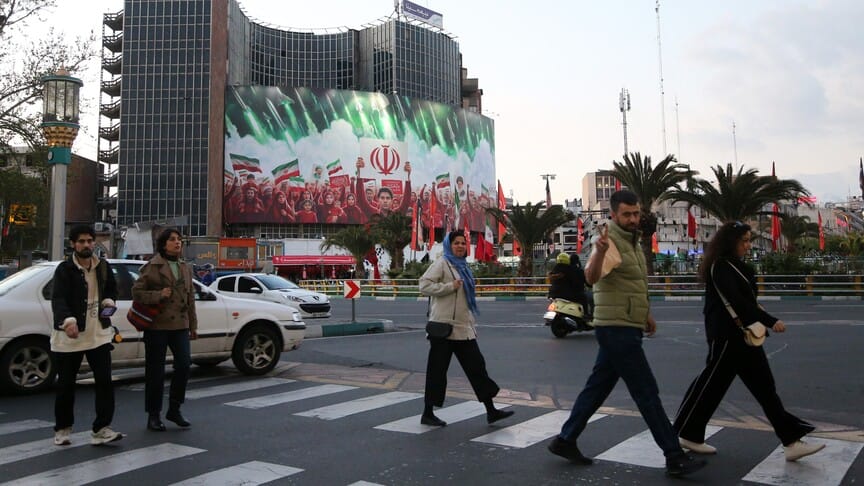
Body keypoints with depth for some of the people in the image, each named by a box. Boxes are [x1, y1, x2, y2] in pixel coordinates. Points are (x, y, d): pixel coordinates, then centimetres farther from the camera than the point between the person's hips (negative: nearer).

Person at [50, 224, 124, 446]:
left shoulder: (103, 266, 6)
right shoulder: (64, 269, -9)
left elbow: (112, 289, 22)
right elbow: (58, 299, -22)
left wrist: (109, 301, -2)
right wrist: (67, 320, -41)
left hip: (99, 333, 3)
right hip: (69, 334, -3)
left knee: (104, 380, -5)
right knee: (66, 384, 9)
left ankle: (101, 429, -1)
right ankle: (62, 429, 27)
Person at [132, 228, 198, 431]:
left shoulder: (186, 267, 14)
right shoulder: (153, 266, -1)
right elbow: (136, 292, -2)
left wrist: (193, 325, 17)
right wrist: (159, 295, -16)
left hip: (180, 325, 4)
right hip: (157, 325, -4)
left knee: (184, 365, -5)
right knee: (155, 371, 3)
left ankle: (174, 409, 13)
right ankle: (153, 415, 16)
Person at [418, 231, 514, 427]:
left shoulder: (462, 266, 18)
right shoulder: (442, 264, -6)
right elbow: (424, 285, -18)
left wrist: (471, 323, 23)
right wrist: (450, 286, -21)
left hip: (463, 328, 8)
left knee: (476, 366, 6)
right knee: (437, 369, 0)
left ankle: (491, 410, 11)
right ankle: (427, 413, 11)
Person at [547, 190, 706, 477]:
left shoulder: (631, 241, 14)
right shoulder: (611, 243, -17)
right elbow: (591, 278, -36)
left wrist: (645, 314, 27)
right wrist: (599, 252, -55)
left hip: (624, 329, 10)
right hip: (617, 329, -10)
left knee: (598, 387, 13)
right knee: (647, 392, -4)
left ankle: (565, 441, 22)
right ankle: (675, 458, 4)